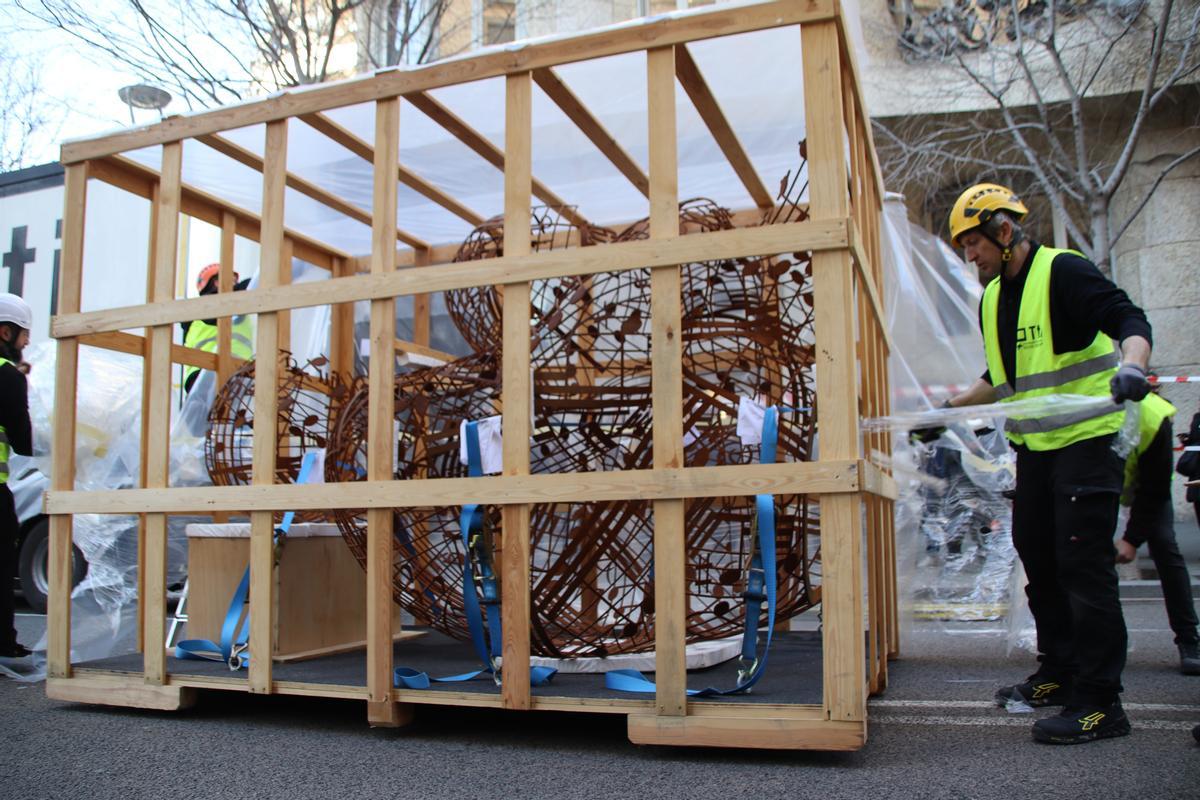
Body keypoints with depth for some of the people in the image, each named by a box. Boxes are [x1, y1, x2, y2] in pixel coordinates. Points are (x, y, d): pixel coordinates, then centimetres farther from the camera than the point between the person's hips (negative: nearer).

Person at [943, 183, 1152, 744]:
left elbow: (1130, 319, -22)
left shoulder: (1063, 271, -10)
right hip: (1033, 446, 9)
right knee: (1038, 558, 13)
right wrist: (951, 407, 22)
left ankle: (1100, 702, -3)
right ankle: (1059, 675, 26)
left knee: (1083, 565, -10)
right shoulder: (992, 299, 15)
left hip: (1085, 439, -9)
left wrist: (1131, 365, -41)